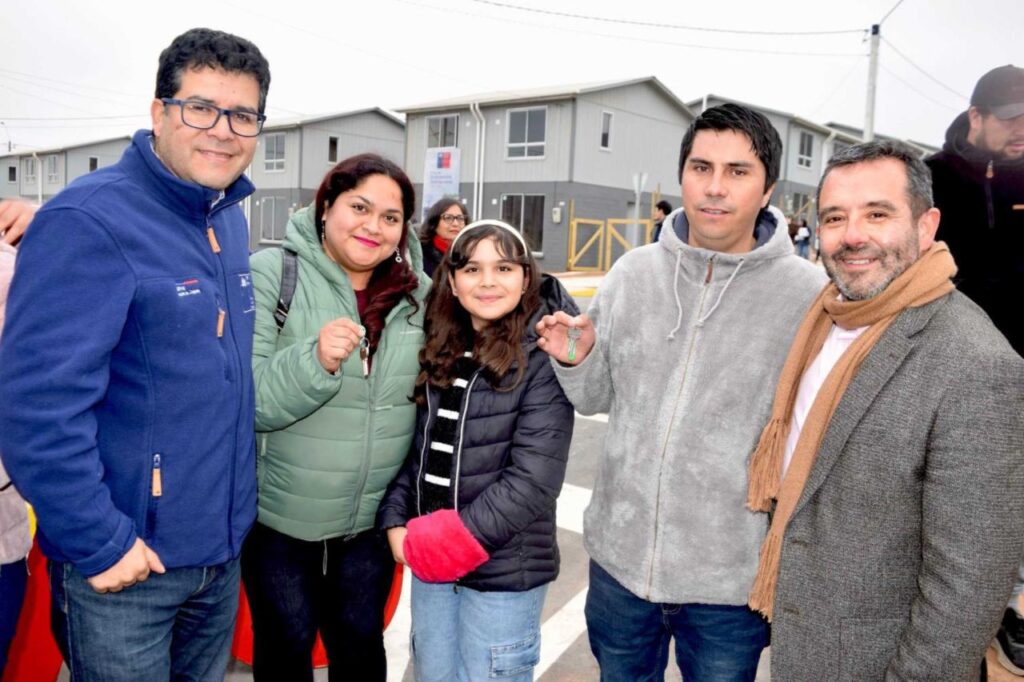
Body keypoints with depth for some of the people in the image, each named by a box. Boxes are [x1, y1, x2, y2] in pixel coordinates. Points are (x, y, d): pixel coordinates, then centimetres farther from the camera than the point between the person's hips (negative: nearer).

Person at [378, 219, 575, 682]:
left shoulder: (544, 358, -14)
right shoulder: (439, 353, 4)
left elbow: (533, 480, -18)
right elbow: (416, 447, 8)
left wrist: (449, 540, -17)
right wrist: (396, 522, -5)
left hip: (504, 569, -5)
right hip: (428, 562, 5)